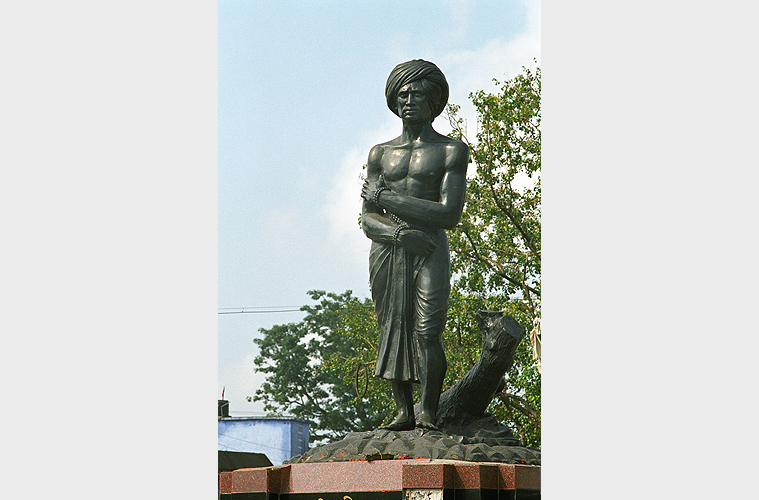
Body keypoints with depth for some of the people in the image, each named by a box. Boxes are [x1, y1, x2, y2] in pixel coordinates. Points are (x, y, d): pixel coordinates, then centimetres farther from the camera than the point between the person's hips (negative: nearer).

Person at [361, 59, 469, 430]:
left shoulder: (452, 151, 6)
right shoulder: (381, 154, 17)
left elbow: (450, 214, -6)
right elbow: (368, 221, 10)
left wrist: (386, 198, -5)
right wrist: (399, 233, -13)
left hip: (429, 252, -3)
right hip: (386, 251, 3)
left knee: (427, 332, -14)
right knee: (393, 331, -2)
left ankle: (428, 413, -12)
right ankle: (403, 411, 2)